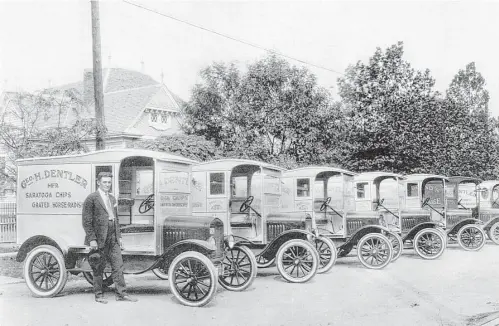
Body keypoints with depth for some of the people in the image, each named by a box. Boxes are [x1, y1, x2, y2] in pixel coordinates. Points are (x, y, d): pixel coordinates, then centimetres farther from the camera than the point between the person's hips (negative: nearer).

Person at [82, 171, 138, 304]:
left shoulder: (112, 198, 16)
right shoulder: (92, 198, -7)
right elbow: (86, 221, -11)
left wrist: (119, 237, 16)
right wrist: (91, 239, -16)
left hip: (113, 238, 6)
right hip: (99, 238, -6)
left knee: (118, 266, 5)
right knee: (98, 268, 4)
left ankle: (121, 294, 11)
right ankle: (99, 295, 15)